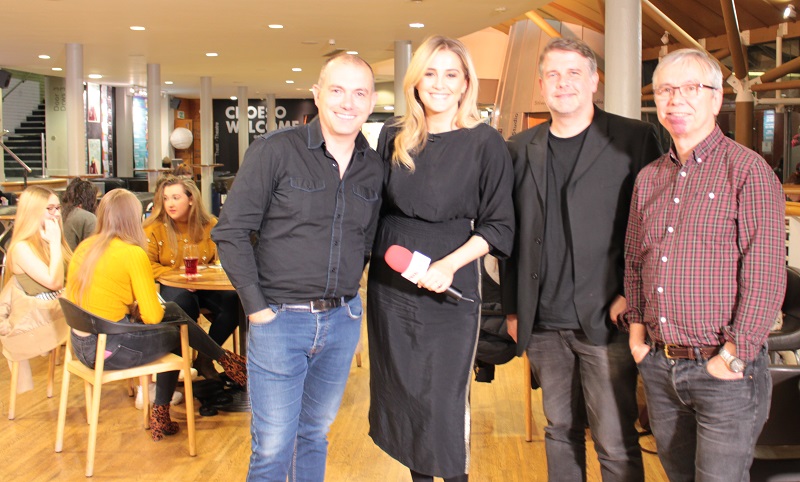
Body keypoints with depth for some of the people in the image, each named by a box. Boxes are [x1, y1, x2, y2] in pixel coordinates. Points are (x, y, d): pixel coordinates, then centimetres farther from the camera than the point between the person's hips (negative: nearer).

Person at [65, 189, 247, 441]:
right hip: (109, 349, -7)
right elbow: (152, 316, -14)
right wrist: (138, 308, 7)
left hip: (81, 344, 7)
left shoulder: (85, 247, 5)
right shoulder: (133, 253, -15)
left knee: (173, 310, 19)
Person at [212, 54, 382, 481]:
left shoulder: (374, 168, 5)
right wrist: (256, 307, -11)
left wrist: (346, 293, 4)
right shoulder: (275, 150, -9)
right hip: (280, 319, -4)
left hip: (342, 321, 4)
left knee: (315, 434, 19)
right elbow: (231, 232, -9)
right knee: (273, 447, 3)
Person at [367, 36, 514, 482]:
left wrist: (449, 265, -19)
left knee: (445, 396, 2)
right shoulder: (394, 136, 5)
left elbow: (499, 226, -7)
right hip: (389, 284, 4)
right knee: (400, 390, 12)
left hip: (448, 289, -4)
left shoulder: (485, 142, -7)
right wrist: (369, 257, 6)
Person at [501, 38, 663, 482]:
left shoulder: (634, 139, -1)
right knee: (560, 432, 15)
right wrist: (512, 308, 10)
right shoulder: (521, 148, 10)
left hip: (605, 320, -3)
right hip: (543, 324, 4)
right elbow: (510, 233, 13)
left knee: (616, 444, 2)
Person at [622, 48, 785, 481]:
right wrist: (637, 327, 7)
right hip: (658, 365, 6)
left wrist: (733, 357, -15)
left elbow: (766, 275, -14)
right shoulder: (648, 178, 11)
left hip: (724, 370, -6)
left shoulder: (748, 170, -9)